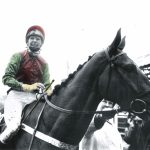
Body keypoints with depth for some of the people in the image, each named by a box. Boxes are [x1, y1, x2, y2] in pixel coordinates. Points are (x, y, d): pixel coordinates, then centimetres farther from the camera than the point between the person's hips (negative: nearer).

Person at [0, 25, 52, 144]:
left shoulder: (44, 63, 17)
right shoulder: (18, 56, 4)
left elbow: (47, 85, 10)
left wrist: (49, 91, -16)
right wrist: (28, 87, -19)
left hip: (36, 97, 5)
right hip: (17, 94, -5)